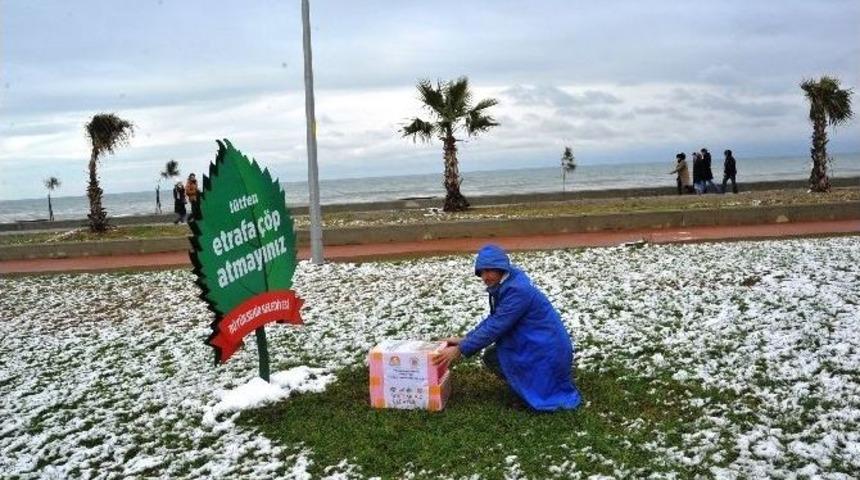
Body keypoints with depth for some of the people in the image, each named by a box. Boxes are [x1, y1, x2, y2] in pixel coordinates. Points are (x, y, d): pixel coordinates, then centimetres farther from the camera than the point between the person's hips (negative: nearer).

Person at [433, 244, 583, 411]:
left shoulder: (517, 290, -25)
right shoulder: (504, 286, 4)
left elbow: (495, 327, -26)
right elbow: (493, 320, 11)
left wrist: (460, 350, -22)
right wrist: (465, 340, 2)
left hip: (547, 350, -9)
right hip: (534, 343, 9)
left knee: (492, 357, -7)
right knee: (491, 356, 6)